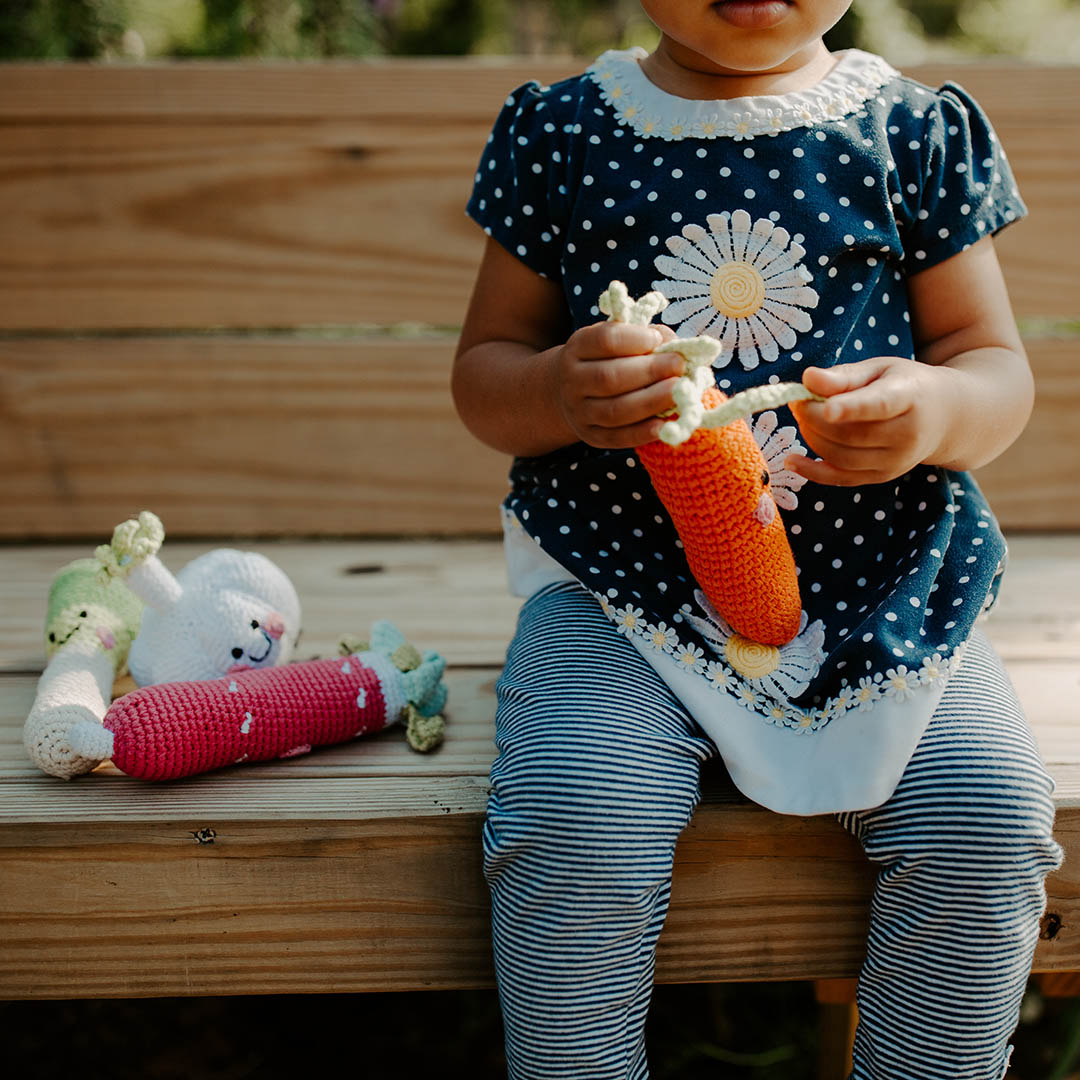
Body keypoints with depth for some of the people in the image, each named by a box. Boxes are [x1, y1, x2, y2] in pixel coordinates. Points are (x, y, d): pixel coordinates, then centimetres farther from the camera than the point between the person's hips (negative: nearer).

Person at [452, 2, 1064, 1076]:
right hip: (625, 582, -1)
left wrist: (938, 409, -19)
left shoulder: (914, 132, 5)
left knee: (987, 823, -18)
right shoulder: (561, 131, 5)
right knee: (569, 831, -24)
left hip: (874, 581, 1)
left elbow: (998, 366, 6)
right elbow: (481, 369, 8)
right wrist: (557, 392, -17)